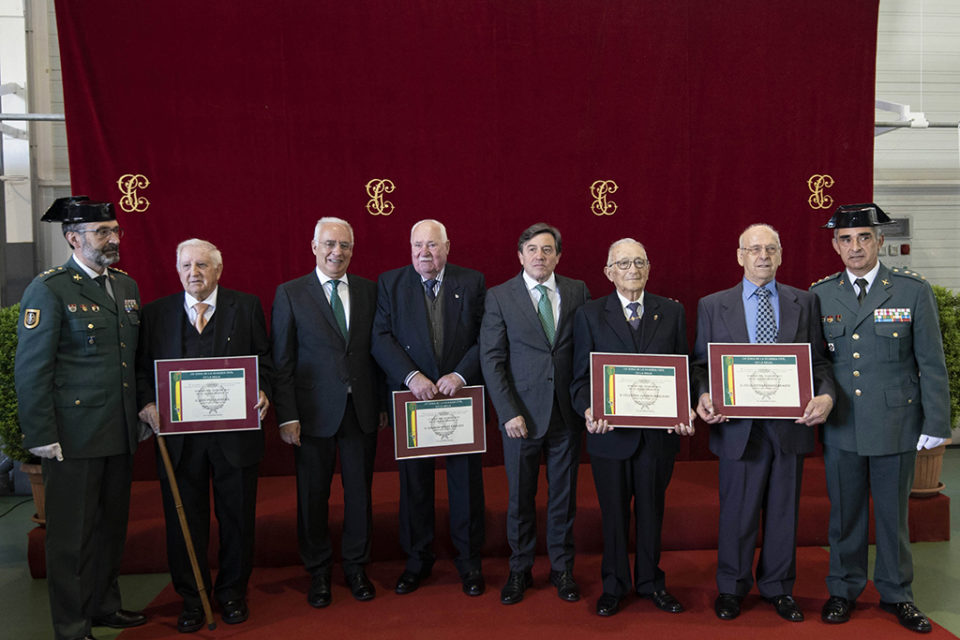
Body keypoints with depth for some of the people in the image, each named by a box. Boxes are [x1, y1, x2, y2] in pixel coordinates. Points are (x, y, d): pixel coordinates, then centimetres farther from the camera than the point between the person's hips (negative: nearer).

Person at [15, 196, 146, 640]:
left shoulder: (126, 286, 12)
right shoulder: (48, 290, -9)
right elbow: (31, 369, -12)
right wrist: (41, 436, -14)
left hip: (120, 433, 7)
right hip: (75, 433, -6)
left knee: (112, 525, 17)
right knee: (71, 533, 6)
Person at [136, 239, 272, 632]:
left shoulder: (247, 307, 4)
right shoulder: (156, 313, 7)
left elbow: (263, 361, 4)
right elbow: (143, 368, 7)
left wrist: (261, 392, -14)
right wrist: (147, 404, -10)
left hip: (235, 433, -1)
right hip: (178, 434, 1)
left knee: (237, 516, 10)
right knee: (184, 520, 10)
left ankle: (232, 593, 29)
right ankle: (192, 599, 27)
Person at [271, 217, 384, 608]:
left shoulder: (369, 290, 7)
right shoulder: (290, 294, -1)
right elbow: (282, 361, -3)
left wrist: (383, 404, 6)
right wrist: (287, 416, -9)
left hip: (362, 410, 2)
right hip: (314, 411, -2)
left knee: (360, 492, 11)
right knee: (313, 495, 8)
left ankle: (356, 567, 29)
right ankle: (318, 573, 27)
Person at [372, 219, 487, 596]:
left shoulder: (472, 282, 2)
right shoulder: (390, 283, 3)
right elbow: (381, 338, -5)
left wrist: (460, 374, -16)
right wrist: (411, 376, -18)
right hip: (412, 398, 1)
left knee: (466, 481, 8)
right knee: (413, 483, 11)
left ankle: (469, 562, 25)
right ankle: (417, 561, 28)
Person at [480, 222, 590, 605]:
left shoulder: (577, 292, 4)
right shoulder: (500, 297, -2)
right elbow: (491, 359, -4)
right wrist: (508, 413, -10)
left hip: (566, 413, 2)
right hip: (522, 414, -1)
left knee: (564, 494, 12)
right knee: (520, 496, 9)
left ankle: (562, 569, 29)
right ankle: (520, 570, 27)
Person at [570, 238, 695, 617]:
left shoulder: (672, 312, 4)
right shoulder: (589, 315, -1)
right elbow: (581, 377, -1)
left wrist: (684, 412, -12)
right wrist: (588, 411, -19)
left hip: (660, 432, 1)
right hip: (611, 432, -1)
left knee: (651, 511, 16)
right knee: (614, 514, 13)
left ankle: (650, 582, 35)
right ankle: (614, 586, 31)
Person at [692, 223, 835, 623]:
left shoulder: (805, 303, 7)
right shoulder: (712, 306, 4)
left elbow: (818, 361, 4)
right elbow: (700, 363, 3)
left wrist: (826, 395, -15)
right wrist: (703, 395, -16)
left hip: (790, 425, 2)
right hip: (739, 425, -1)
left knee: (784, 511, 13)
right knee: (737, 512, 8)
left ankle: (778, 588, 31)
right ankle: (731, 589, 26)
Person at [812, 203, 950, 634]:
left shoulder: (913, 291, -2)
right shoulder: (820, 295, 3)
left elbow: (931, 364, -2)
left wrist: (935, 424, -4)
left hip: (896, 425, -1)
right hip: (839, 427, 1)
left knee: (893, 513, 11)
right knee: (844, 513, 12)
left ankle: (896, 593, 30)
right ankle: (843, 590, 29)